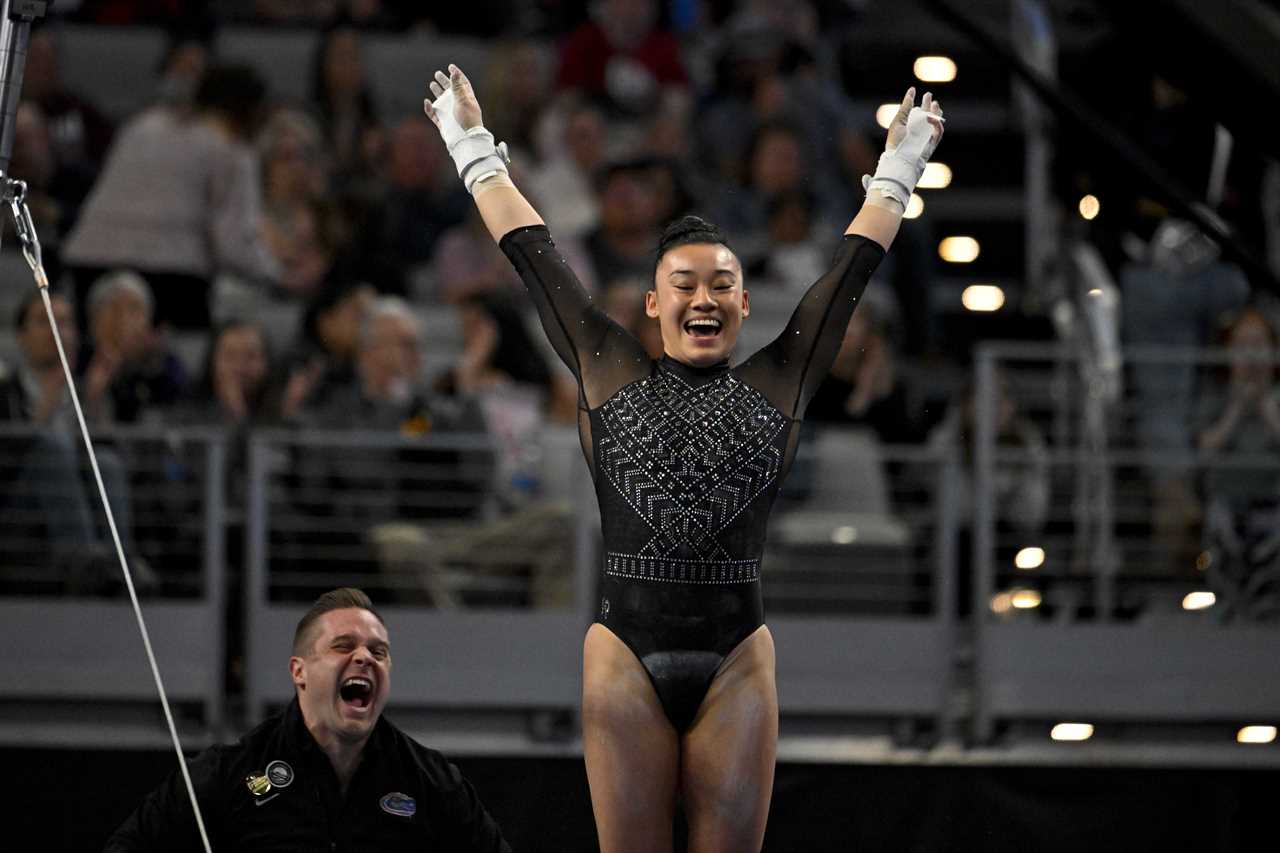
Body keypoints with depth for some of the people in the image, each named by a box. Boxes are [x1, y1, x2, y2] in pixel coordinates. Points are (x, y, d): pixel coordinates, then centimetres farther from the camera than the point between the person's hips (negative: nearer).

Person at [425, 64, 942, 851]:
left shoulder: (778, 384, 8)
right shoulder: (609, 373, 8)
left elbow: (856, 264, 16)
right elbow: (534, 253, 15)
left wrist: (899, 167, 22)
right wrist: (474, 149, 21)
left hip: (737, 663, 0)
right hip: (627, 658, 0)